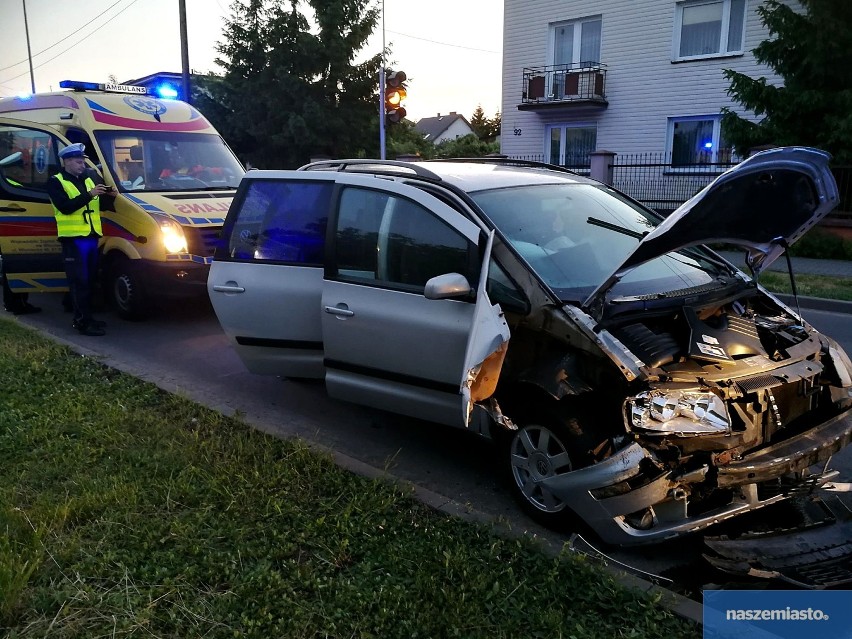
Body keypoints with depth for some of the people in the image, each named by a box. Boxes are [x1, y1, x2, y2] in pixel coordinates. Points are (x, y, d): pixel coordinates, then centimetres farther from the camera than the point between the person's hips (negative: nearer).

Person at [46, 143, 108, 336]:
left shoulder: (88, 180, 17)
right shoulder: (56, 182, -3)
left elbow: (99, 205, 19)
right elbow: (65, 207, -17)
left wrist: (107, 195, -1)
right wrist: (89, 194, -22)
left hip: (92, 237, 7)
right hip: (74, 239, -7)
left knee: (89, 281, 11)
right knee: (79, 282, -8)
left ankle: (85, 317, 20)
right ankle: (83, 322, -7)